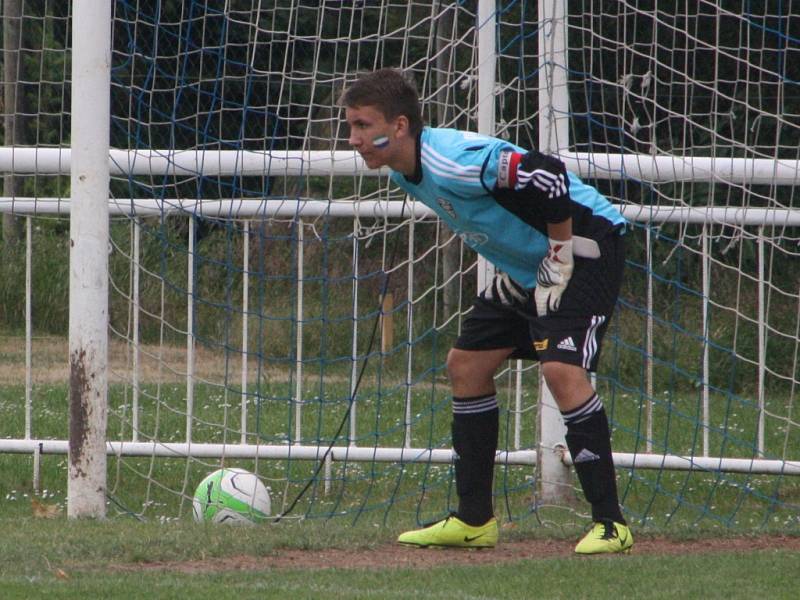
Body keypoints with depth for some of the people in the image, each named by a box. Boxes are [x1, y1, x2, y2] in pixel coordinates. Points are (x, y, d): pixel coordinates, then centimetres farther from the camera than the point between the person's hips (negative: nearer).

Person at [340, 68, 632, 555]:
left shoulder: (454, 161, -29)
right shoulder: (405, 171, 2)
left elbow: (548, 177, -32)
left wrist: (560, 265, -23)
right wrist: (511, 269, 11)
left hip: (585, 246, -11)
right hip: (526, 265, 11)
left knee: (561, 368, -24)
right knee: (466, 364, 9)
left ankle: (611, 523, -18)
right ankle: (474, 522, 16)